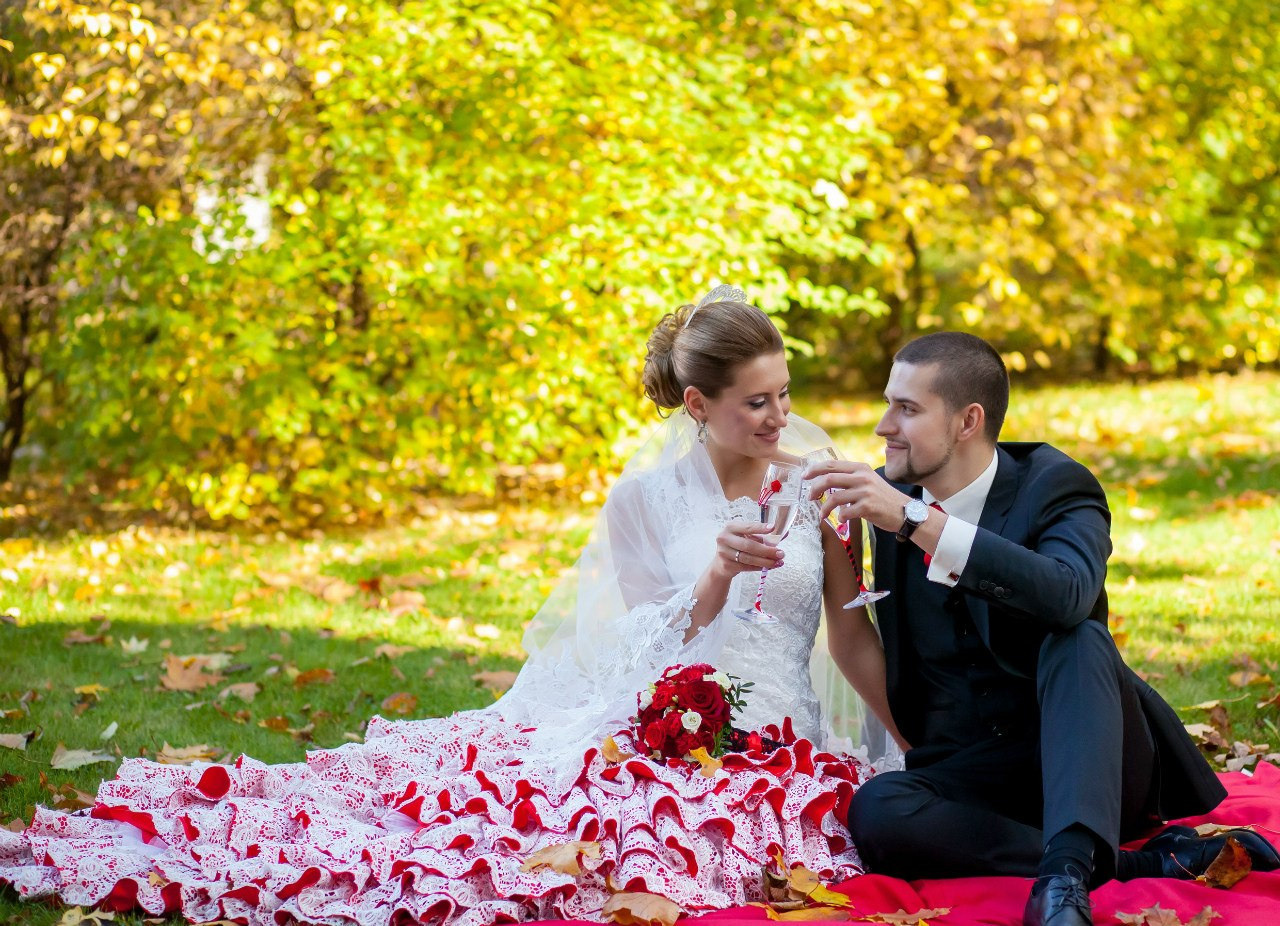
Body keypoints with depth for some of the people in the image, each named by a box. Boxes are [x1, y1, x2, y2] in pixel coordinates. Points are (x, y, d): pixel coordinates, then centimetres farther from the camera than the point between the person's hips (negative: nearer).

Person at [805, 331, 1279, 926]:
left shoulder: (1056, 486, -8)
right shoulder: (892, 494, 6)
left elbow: (1068, 596, -35)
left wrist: (915, 520, -38)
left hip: (1080, 752, -3)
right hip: (967, 775, 4)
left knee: (1076, 640, -34)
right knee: (875, 811, -30)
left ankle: (1067, 868, -48)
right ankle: (1147, 864, -30)